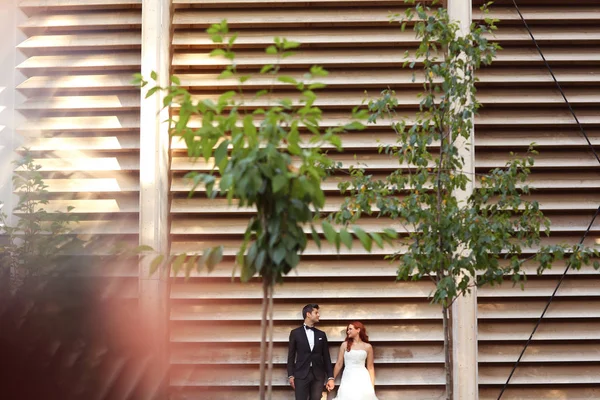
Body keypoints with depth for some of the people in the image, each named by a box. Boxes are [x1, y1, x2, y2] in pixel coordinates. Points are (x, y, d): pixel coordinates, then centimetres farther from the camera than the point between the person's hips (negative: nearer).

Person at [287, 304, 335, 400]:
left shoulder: (321, 334, 13)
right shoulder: (295, 333, 5)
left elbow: (326, 357, 11)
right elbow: (291, 356, 4)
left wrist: (330, 377, 4)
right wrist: (291, 375, -3)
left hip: (318, 375, 3)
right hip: (301, 374, -3)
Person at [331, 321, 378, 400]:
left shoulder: (368, 347, 7)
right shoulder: (345, 345, 7)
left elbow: (370, 367, 8)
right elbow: (339, 364, 7)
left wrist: (372, 385, 1)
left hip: (362, 379, 0)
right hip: (348, 378, 0)